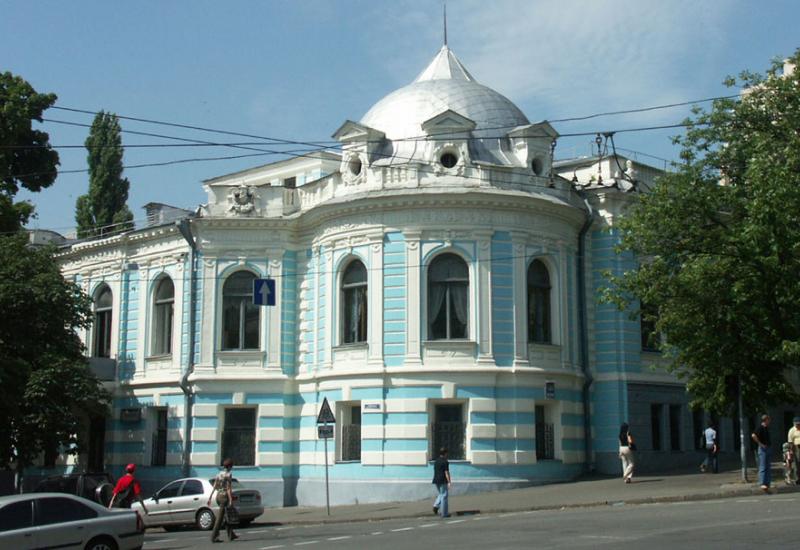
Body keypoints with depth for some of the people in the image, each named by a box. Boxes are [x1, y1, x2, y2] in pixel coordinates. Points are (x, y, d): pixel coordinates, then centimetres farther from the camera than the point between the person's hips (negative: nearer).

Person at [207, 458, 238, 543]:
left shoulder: (219, 474, 11)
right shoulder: (228, 474, -11)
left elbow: (214, 487, 10)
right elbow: (228, 488, -17)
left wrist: (209, 498, 10)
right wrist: (231, 500, -18)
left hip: (218, 496, 8)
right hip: (225, 497, -8)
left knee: (226, 516, 18)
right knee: (220, 518, -8)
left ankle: (231, 535, 24)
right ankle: (214, 537, -10)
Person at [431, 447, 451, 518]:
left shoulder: (436, 461, 12)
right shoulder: (445, 462, -12)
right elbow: (446, 472, -16)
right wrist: (449, 482, -13)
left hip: (436, 480, 7)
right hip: (443, 481, -7)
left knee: (440, 494, 22)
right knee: (444, 496, 0)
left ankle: (436, 505, -1)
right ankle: (444, 513, 2)